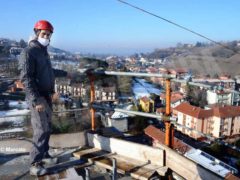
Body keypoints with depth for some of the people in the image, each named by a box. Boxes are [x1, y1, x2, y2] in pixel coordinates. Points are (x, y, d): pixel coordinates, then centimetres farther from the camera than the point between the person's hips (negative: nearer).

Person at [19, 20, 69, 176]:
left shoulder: (44, 51, 13)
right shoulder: (29, 52, -13)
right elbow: (26, 78, -20)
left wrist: (65, 73, 40)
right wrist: (36, 100, -26)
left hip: (47, 96, 9)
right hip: (38, 98, -9)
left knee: (47, 128, 14)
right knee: (41, 130, -10)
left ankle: (44, 154, 28)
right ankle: (35, 164, -1)